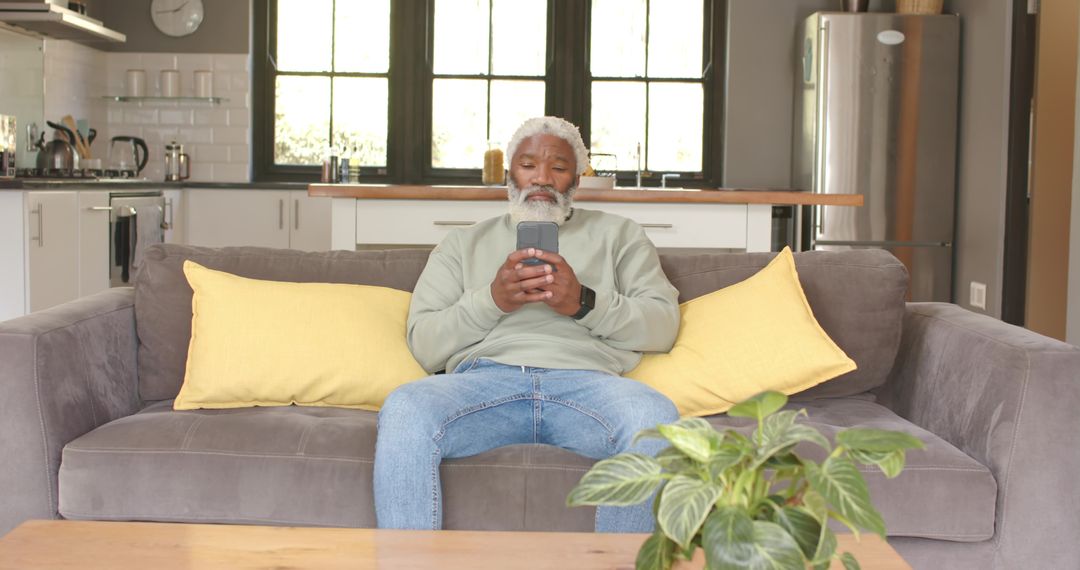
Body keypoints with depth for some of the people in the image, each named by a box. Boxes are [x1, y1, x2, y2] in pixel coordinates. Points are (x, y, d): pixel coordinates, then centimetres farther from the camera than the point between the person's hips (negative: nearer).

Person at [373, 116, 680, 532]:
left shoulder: (616, 234, 26)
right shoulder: (464, 243, 27)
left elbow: (663, 327, 12)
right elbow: (424, 345, 14)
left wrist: (584, 303, -5)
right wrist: (492, 300, -3)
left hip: (584, 380, 0)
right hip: (484, 378, 0)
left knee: (655, 417, -35)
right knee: (403, 410, -33)